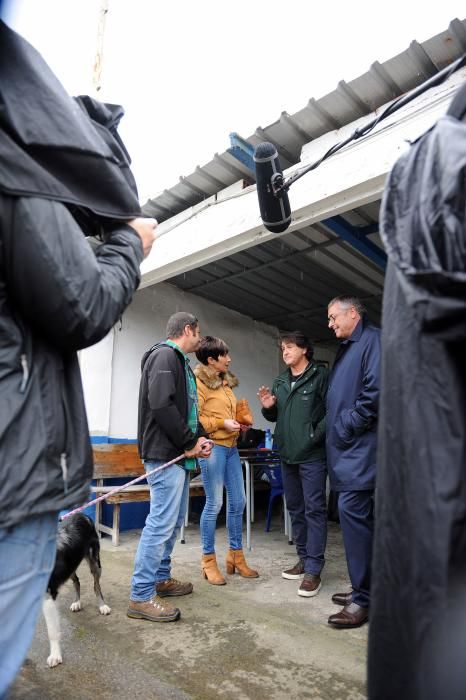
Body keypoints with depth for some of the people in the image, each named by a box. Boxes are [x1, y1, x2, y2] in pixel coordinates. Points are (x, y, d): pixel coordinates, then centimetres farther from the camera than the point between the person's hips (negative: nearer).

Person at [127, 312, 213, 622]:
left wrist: (200, 437, 4)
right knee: (161, 523, -6)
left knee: (174, 520, 17)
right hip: (165, 455, -11)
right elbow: (161, 404, -24)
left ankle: (161, 578, 31)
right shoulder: (165, 355, -12)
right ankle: (141, 596, 5)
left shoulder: (180, 361, 19)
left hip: (179, 456, 11)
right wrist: (189, 443, -16)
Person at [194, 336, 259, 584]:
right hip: (212, 447, -8)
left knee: (238, 502, 12)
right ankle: (209, 561, 16)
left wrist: (239, 423, 10)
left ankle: (236, 556, 27)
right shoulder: (199, 382, -10)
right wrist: (222, 423, -17)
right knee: (214, 504, -1)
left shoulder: (225, 382, 15)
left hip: (231, 447, 8)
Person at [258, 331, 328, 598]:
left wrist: (316, 435, -19)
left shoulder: (320, 376, -7)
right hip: (287, 455, 7)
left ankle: (313, 570, 6)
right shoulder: (279, 382, 14)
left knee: (314, 510, -2)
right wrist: (268, 407, -2)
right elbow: (275, 417, 19)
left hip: (312, 455, -7)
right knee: (296, 509, 15)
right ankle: (304, 560, 29)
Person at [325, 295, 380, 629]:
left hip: (361, 447, -10)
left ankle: (365, 600, 1)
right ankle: (365, 588, 25)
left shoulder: (373, 339, -8)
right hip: (347, 448, 10)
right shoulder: (347, 349, 21)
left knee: (353, 511, -10)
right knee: (360, 516, 14)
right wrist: (333, 431, 12)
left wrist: (348, 426, -15)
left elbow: (376, 392, -21)